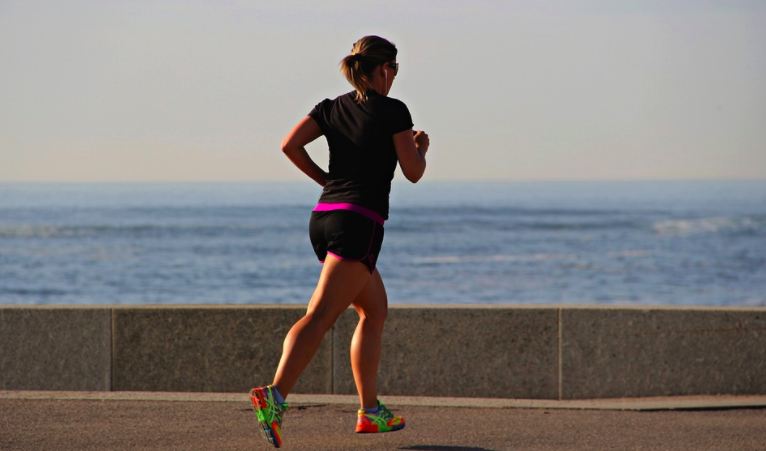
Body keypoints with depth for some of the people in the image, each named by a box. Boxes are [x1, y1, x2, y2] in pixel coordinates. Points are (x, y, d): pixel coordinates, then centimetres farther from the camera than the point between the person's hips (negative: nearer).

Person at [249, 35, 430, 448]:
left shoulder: (332, 108, 14)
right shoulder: (392, 111, -2)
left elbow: (290, 144, 3)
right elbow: (413, 172, 0)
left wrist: (324, 179, 15)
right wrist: (421, 146, 21)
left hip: (323, 217, 8)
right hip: (359, 223, -7)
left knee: (375, 309, 21)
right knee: (320, 315, -18)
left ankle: (370, 411, 21)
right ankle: (275, 395, -36)